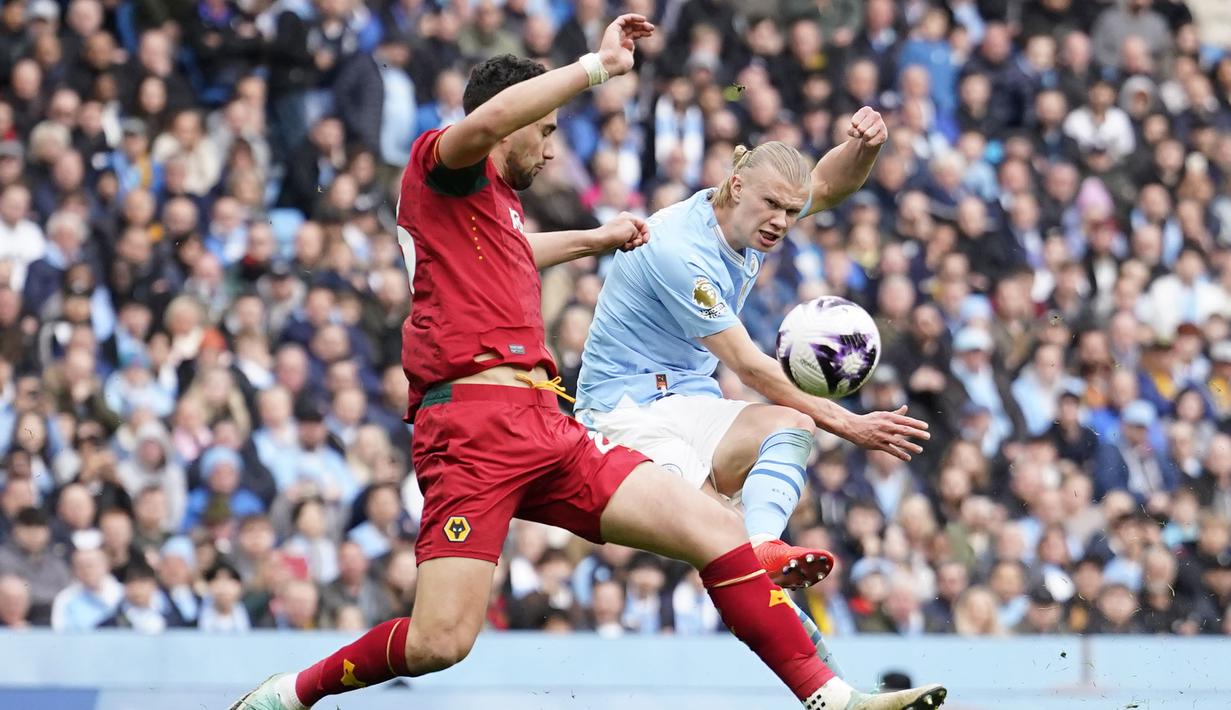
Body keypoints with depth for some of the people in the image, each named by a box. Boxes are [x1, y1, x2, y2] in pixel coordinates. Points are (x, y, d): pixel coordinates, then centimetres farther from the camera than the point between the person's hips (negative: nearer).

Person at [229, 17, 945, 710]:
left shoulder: (500, 204, 29)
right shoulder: (439, 163, 3)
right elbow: (487, 120, -23)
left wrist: (594, 239, 60)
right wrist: (599, 65, -16)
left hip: (546, 431, 9)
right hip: (475, 426, -9)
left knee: (717, 528, -4)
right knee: (439, 643, -19)